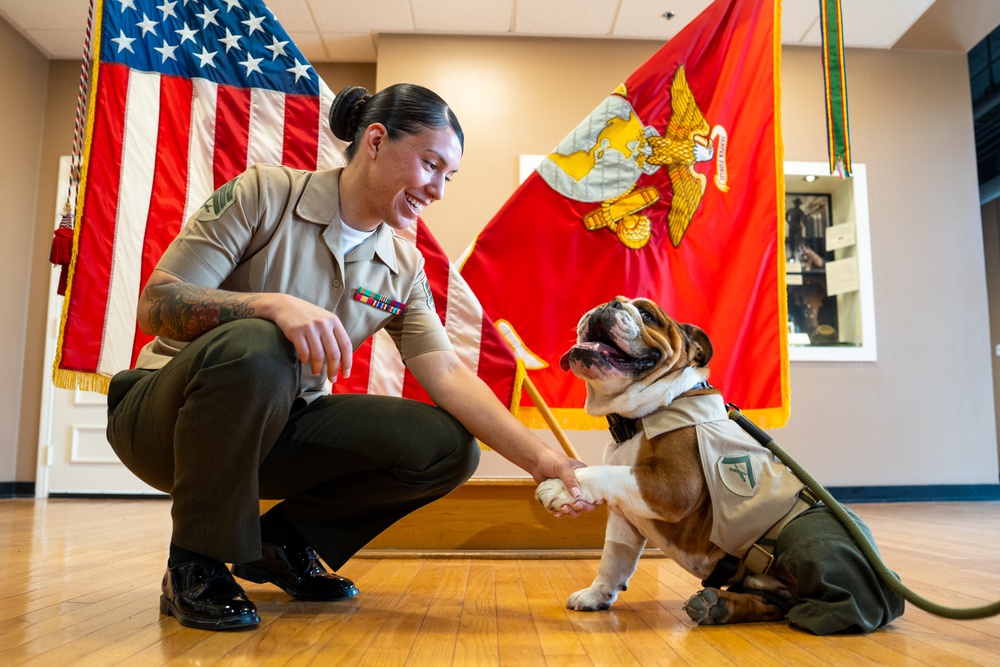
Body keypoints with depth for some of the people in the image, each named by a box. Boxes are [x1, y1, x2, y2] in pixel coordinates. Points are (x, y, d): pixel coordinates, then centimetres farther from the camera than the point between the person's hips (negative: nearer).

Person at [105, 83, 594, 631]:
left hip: (276, 428, 5)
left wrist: (541, 458, -20)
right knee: (255, 347, -39)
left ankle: (283, 540, 7)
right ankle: (195, 566, -14)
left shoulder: (403, 270, 2)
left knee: (449, 445, -14)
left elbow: (448, 373, -8)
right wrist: (272, 305, -35)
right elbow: (156, 304, -16)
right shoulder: (265, 193, -11)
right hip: (166, 415, -4)